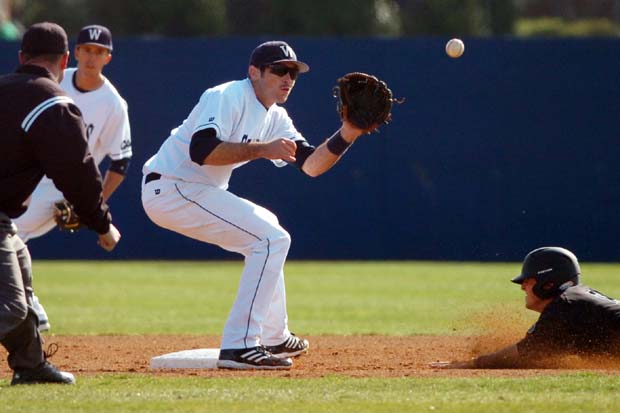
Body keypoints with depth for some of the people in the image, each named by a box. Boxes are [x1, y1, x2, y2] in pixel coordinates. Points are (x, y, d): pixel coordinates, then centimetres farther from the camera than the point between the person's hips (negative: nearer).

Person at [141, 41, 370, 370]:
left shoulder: (275, 118, 13)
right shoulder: (228, 97, -15)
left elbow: (311, 165, 5)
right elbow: (201, 150, -30)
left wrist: (346, 135, -9)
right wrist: (262, 149, -29)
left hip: (196, 192, 11)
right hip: (171, 189, -11)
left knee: (264, 228, 28)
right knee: (271, 238, -16)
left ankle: (273, 337, 38)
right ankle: (239, 347, -22)